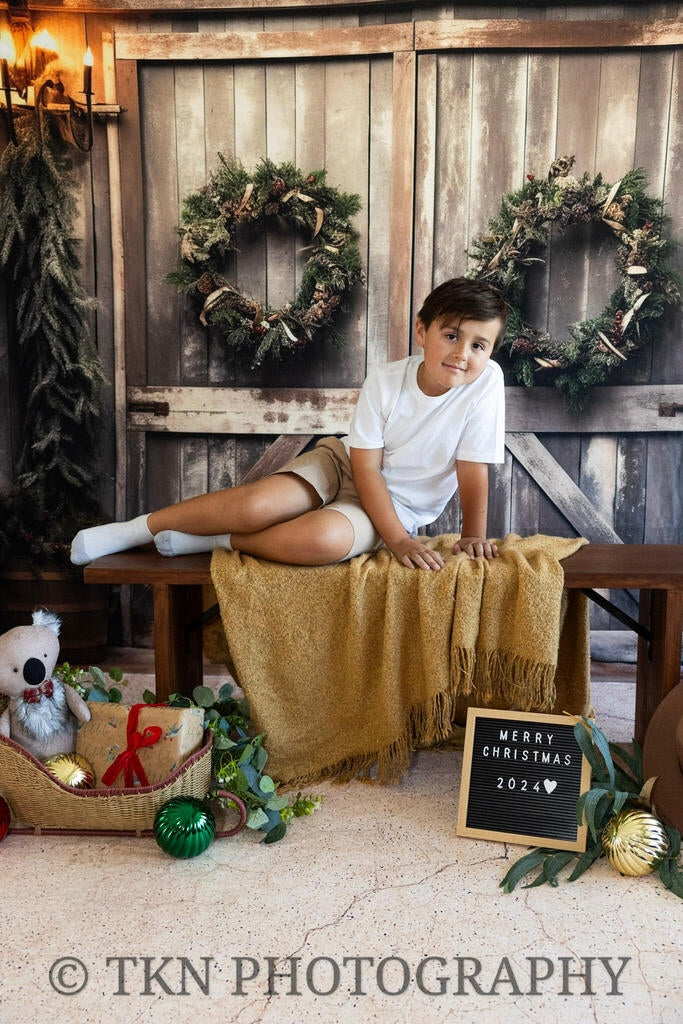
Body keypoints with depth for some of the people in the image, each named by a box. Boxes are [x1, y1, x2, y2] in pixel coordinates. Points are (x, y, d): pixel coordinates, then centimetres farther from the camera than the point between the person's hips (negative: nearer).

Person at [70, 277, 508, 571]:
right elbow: (366, 468, -18)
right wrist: (399, 540, -25)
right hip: (342, 463, 1)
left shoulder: (486, 382, -20)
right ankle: (135, 529, -6)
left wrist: (473, 535, -12)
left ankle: (212, 541, -12)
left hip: (396, 505, -1)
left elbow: (473, 472, -13)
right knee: (259, 503, -26)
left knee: (324, 538, -35)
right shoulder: (385, 381, -17)